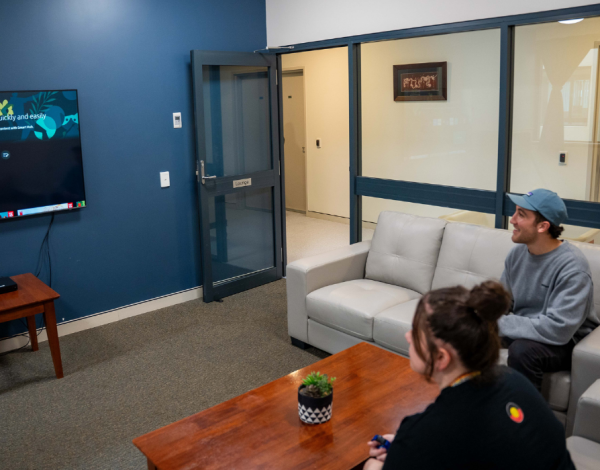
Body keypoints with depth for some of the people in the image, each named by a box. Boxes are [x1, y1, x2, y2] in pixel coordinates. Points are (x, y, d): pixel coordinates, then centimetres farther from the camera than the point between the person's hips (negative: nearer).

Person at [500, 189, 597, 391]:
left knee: (521, 350, -35)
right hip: (524, 331, 6)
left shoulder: (572, 266, -22)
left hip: (566, 342, -6)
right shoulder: (518, 253, -2)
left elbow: (558, 329, -29)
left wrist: (499, 324, -27)